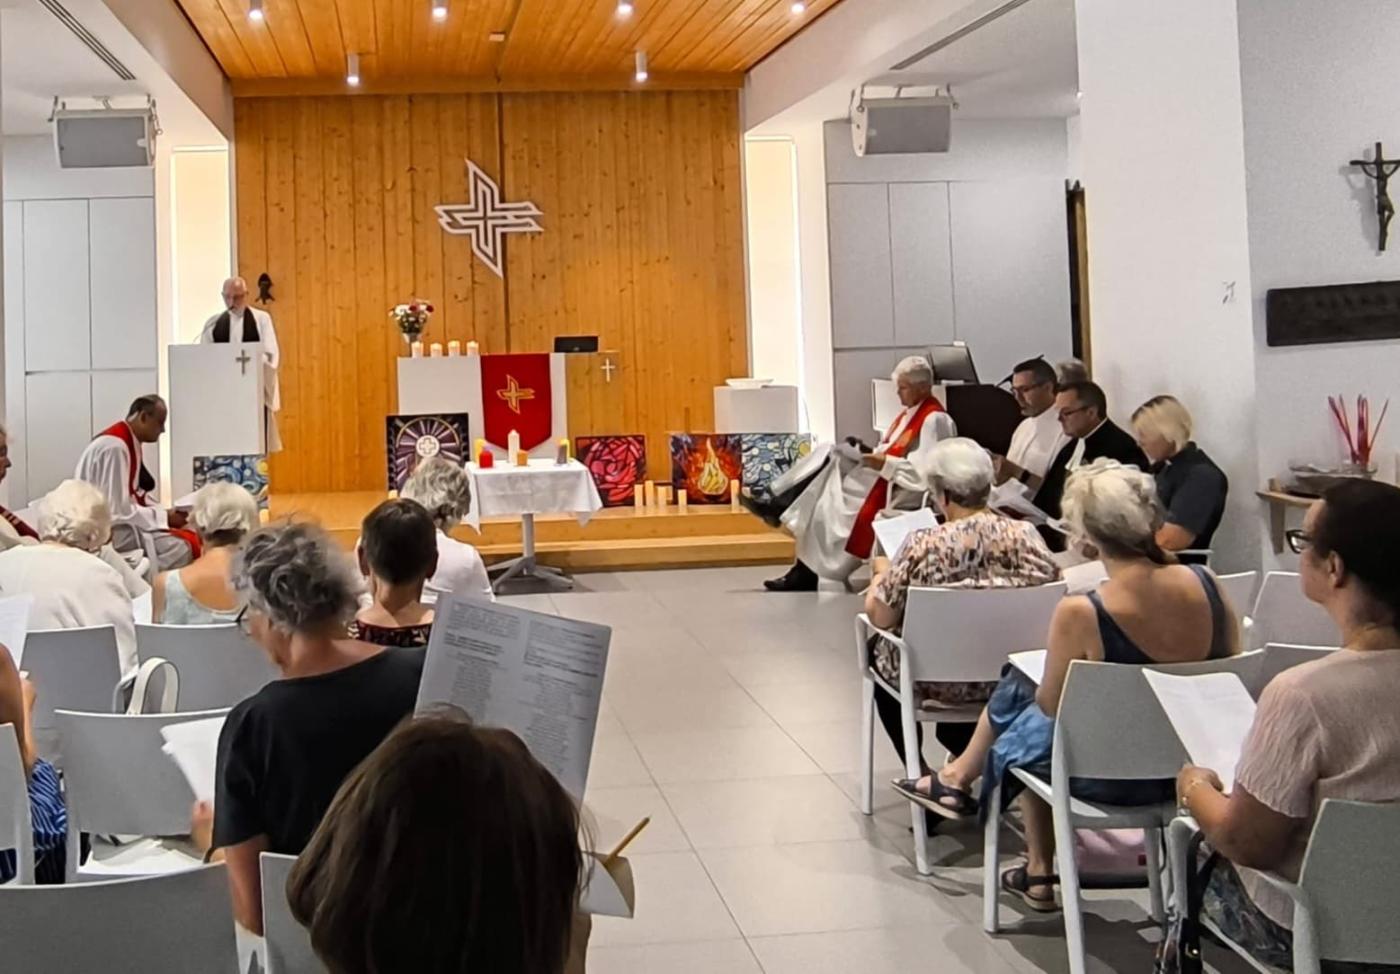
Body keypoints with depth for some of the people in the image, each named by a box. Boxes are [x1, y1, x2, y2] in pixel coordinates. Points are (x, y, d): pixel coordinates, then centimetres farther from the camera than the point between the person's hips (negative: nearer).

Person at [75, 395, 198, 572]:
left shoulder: (130, 443, 6)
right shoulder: (115, 447, -21)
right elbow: (117, 511, -23)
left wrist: (167, 514, 1)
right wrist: (164, 517, -16)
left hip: (118, 523, 10)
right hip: (109, 530, -10)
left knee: (194, 534, 5)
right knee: (184, 545, -21)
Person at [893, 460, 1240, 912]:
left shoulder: (1079, 614, -28)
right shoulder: (1207, 585, -14)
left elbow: (1052, 705, -11)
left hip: (1117, 777, -5)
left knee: (1025, 729, 28)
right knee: (1022, 683, 23)